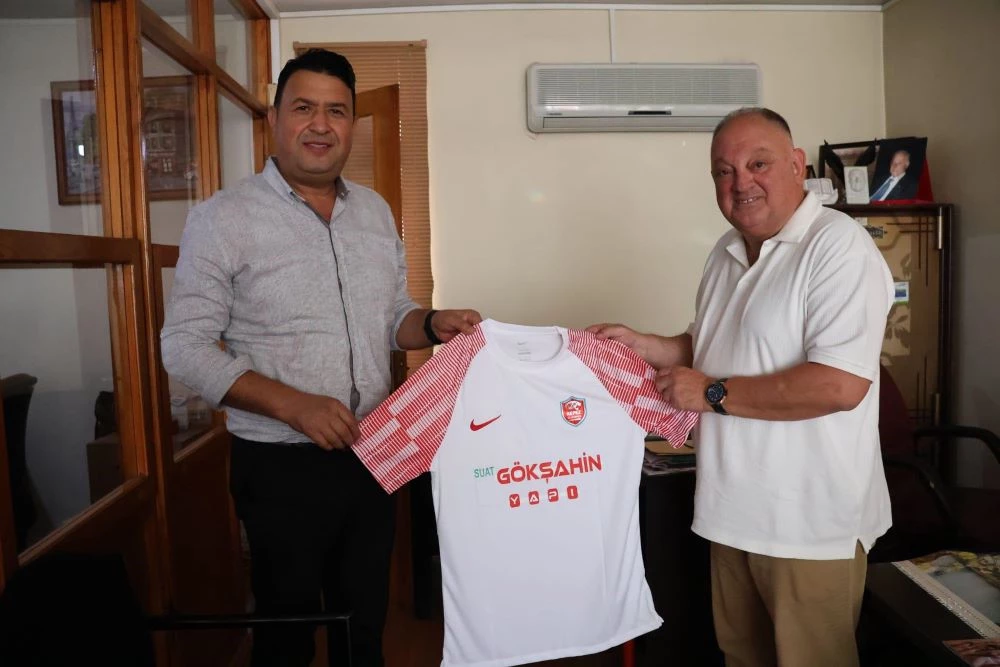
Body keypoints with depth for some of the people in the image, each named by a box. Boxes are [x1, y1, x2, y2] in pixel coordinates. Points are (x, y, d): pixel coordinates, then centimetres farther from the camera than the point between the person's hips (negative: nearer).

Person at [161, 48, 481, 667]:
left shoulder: (375, 211, 7)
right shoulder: (223, 219, -10)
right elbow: (185, 346, -11)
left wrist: (434, 324, -8)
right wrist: (295, 407, -22)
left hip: (371, 454, 5)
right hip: (281, 465, -4)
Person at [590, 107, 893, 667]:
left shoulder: (839, 247, -17)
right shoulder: (727, 253, 10)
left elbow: (840, 385, -27)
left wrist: (713, 393, -19)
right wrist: (641, 344, 5)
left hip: (811, 521, -7)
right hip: (733, 509, 8)